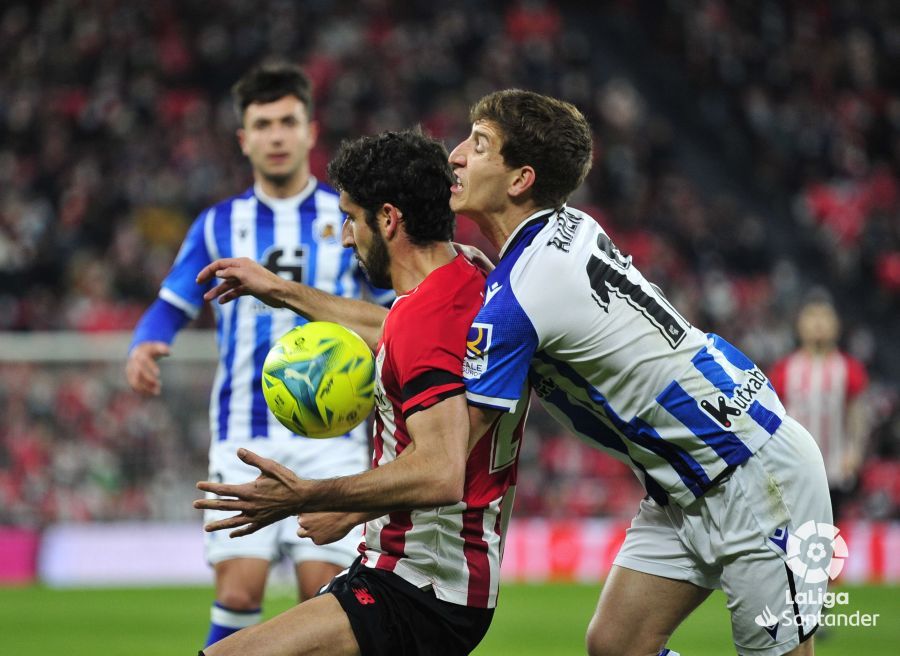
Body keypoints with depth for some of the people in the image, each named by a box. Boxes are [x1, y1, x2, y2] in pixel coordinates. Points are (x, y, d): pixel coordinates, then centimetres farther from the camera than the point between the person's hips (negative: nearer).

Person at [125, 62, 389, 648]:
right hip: (245, 437, 1)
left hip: (330, 436, -1)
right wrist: (145, 346, -11)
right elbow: (171, 307, 11)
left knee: (325, 590, -8)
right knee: (239, 590, -10)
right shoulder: (219, 225, 10)